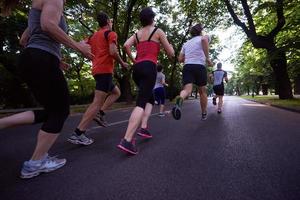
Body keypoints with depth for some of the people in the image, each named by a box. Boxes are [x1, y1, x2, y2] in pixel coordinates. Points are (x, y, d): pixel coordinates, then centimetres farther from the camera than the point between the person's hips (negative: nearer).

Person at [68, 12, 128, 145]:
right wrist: (122, 63, 0)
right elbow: (113, 52, -15)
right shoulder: (111, 33, 1)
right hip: (105, 70, -9)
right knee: (97, 102, -12)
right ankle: (77, 134, -13)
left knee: (116, 92, 22)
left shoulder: (93, 36, 23)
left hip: (97, 70, 9)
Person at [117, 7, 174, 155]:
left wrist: (133, 60, 13)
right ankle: (127, 141, -26)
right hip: (149, 68, -6)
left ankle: (143, 128, 7)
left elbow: (126, 45, 1)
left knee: (150, 99, 21)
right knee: (141, 103, -16)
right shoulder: (158, 31, 10)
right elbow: (171, 54, 8)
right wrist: (170, 48, 30)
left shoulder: (136, 34, 21)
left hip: (137, 69, 6)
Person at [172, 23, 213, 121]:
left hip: (187, 67, 3)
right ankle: (204, 114, 25)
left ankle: (180, 99, -51)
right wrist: (207, 58, -12)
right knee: (202, 91, 13)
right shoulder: (204, 37, 13)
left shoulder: (186, 43, 24)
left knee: (187, 89, -14)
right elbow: (204, 39, -15)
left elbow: (180, 59, 18)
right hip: (200, 67, -2)